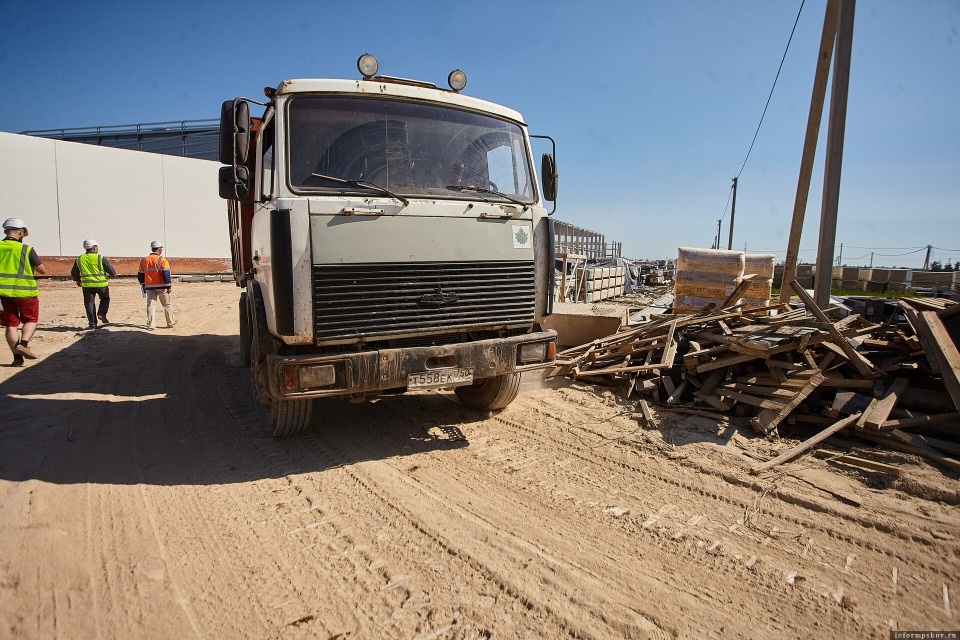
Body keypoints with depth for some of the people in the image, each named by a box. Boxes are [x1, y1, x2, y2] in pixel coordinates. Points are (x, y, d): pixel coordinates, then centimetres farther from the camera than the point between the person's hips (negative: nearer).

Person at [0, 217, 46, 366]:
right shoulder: (26, 249, -7)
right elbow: (42, 270, -4)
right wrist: (34, 264, 13)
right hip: (25, 291, -3)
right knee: (31, 320, 13)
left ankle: (17, 357, 9)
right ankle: (23, 343, -12)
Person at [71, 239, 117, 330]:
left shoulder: (79, 260, 6)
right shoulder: (101, 258, -8)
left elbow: (74, 273, 18)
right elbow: (111, 270, -4)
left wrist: (78, 280, 37)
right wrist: (113, 275, 20)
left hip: (87, 285, 3)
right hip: (101, 284, -3)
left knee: (89, 303, 10)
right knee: (105, 298, 20)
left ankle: (92, 323, 9)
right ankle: (101, 313, -3)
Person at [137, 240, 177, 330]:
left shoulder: (144, 260, 9)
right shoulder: (162, 259, -8)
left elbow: (140, 275, 13)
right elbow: (166, 274, -15)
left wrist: (144, 286, 23)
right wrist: (168, 286, -12)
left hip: (149, 287, 4)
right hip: (161, 286, -4)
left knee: (151, 305, 4)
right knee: (167, 304, 10)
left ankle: (151, 325, -1)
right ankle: (170, 322, 17)